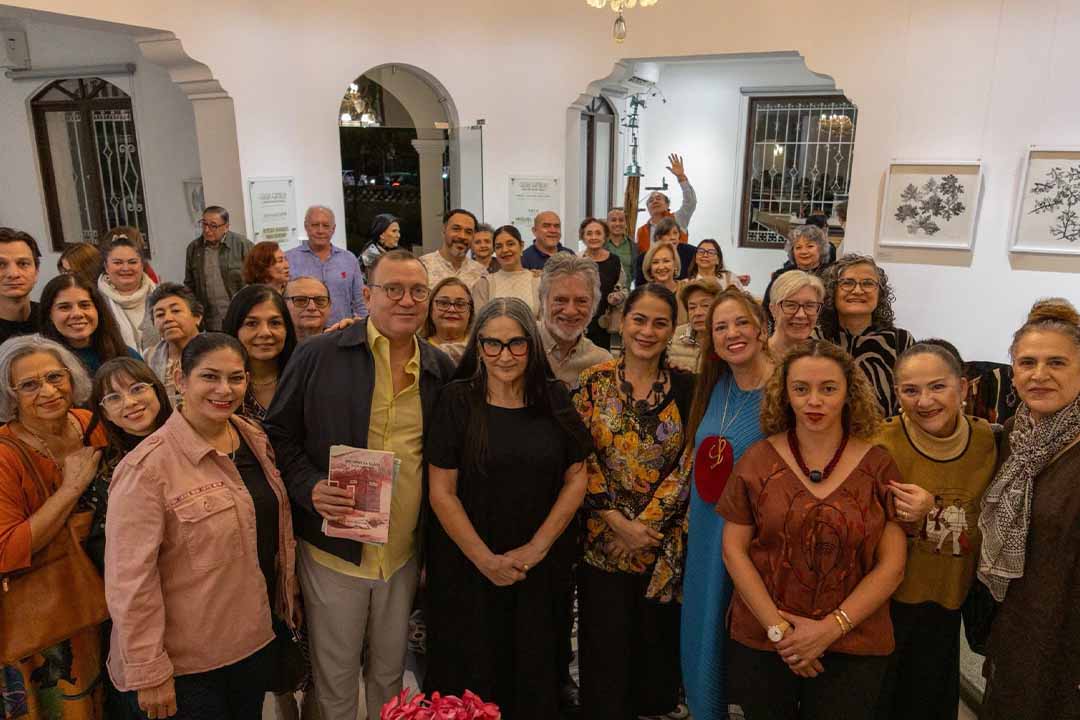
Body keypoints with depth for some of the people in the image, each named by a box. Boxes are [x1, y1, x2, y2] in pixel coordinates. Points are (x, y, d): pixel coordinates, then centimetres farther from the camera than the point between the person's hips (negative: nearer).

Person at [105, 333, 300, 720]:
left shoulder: (255, 438, 0)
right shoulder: (148, 466, -20)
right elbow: (130, 579, -19)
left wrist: (289, 594, 13)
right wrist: (149, 673, -17)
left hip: (258, 640, 6)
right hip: (186, 665, -6)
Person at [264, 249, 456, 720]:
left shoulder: (441, 371, 2)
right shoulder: (317, 356, -9)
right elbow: (279, 434, -3)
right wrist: (311, 488, -19)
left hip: (403, 553, 3)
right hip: (333, 549, -3)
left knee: (390, 671, 21)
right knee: (336, 675, 15)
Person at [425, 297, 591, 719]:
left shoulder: (554, 398, -1)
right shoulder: (458, 400, -8)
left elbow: (576, 479, 0)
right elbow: (441, 491, -9)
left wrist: (536, 548, -8)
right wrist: (486, 559, -13)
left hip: (541, 569, 2)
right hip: (468, 568, -2)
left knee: (534, 671, 13)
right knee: (471, 673, 11)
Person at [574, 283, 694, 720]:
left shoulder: (684, 387, 1)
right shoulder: (595, 381, -2)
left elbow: (688, 463, -3)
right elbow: (582, 459, -5)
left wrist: (646, 524, -11)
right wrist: (618, 523, -12)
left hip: (665, 542, 1)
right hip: (603, 538, -1)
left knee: (657, 642, 14)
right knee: (606, 646, 7)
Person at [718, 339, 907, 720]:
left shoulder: (879, 465, -3)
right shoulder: (758, 460, -3)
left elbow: (892, 565, -4)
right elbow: (734, 550, -2)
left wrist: (830, 628, -12)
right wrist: (778, 629, -9)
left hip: (854, 650, 0)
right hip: (761, 643, 1)